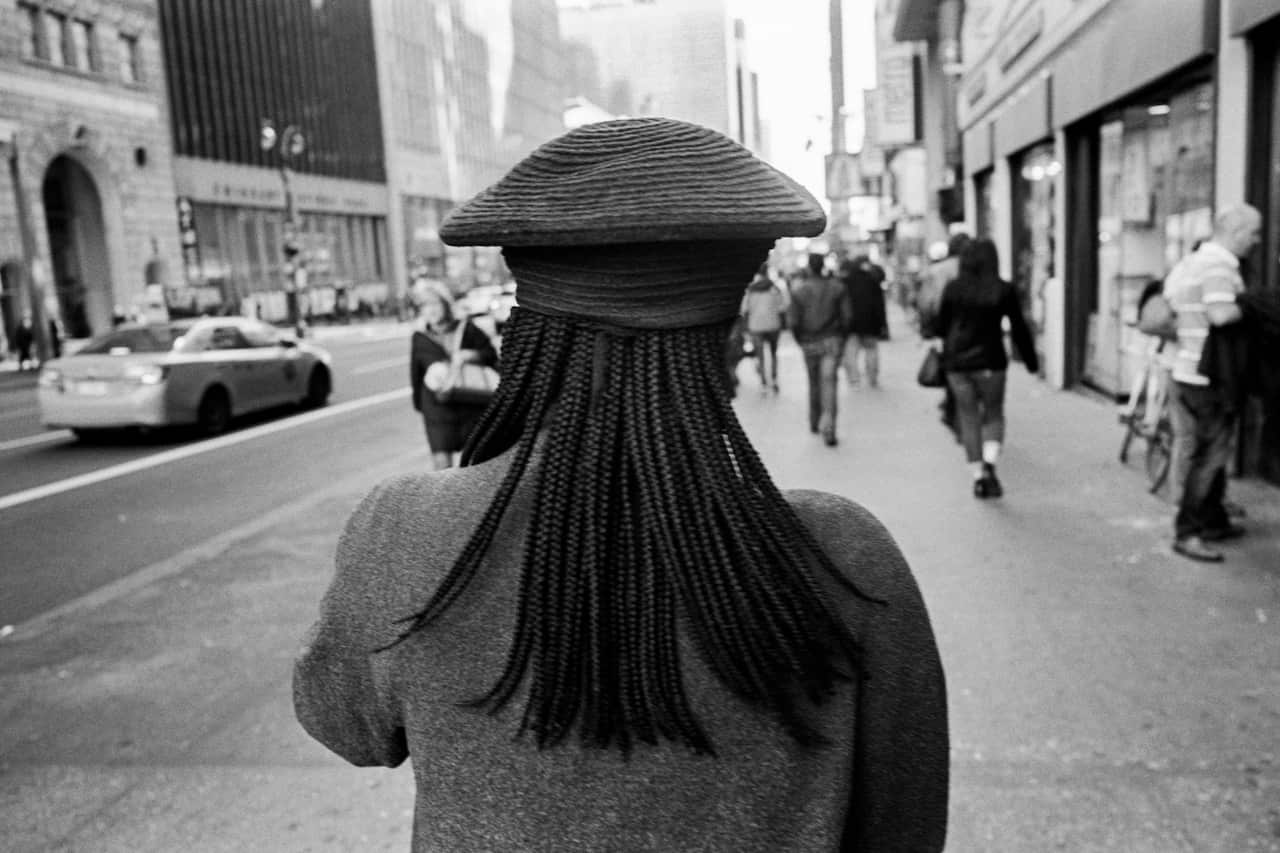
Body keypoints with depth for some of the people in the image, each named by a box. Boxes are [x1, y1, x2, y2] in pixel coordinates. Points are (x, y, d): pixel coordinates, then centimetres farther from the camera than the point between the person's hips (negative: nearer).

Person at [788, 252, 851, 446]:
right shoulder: (837, 287, -3)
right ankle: (828, 428, -18)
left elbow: (793, 321, -8)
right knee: (828, 382, -6)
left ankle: (815, 423, 31)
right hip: (832, 340, -1)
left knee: (814, 382, 18)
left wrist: (799, 339, 9)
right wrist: (840, 334, 11)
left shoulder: (799, 290, -6)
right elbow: (847, 315, -4)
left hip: (809, 342, 1)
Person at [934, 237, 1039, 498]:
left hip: (956, 363, 1)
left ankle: (978, 476, 11)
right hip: (990, 362, -1)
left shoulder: (953, 288, -1)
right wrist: (1031, 361, 10)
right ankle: (989, 465, -10)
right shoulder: (1004, 290, -3)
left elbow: (941, 325, 4)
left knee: (969, 418, 10)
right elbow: (1019, 329, 1)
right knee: (993, 415, 12)